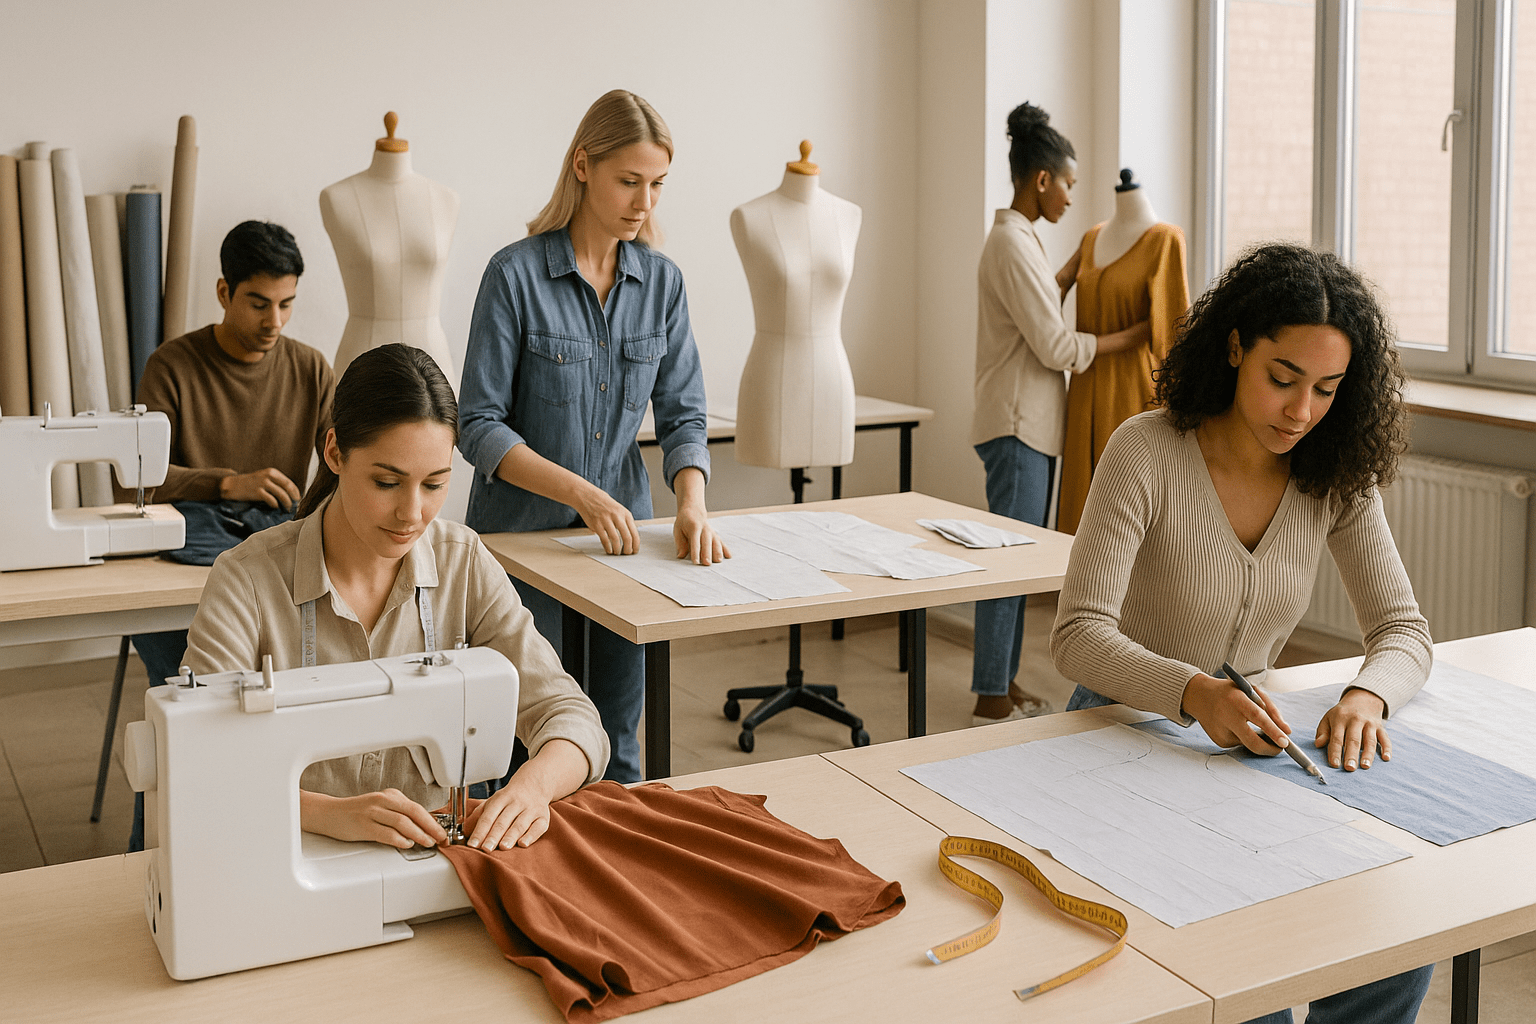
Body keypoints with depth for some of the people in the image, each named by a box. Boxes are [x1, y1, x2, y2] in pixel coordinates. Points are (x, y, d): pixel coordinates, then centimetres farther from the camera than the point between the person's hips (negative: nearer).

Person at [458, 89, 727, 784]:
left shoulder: (662, 282, 2)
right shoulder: (517, 274, -12)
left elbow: (682, 413, 2)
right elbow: (478, 426, -13)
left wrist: (692, 505, -17)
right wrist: (580, 492, -23)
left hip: (622, 529, 4)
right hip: (521, 528, -4)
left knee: (618, 740, 12)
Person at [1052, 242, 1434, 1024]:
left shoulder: (1336, 475, -3)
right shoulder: (1147, 452, -18)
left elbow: (1402, 630, -3)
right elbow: (1078, 637, -23)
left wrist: (1366, 696, -26)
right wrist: (1194, 693, -41)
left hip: (1250, 742, 4)